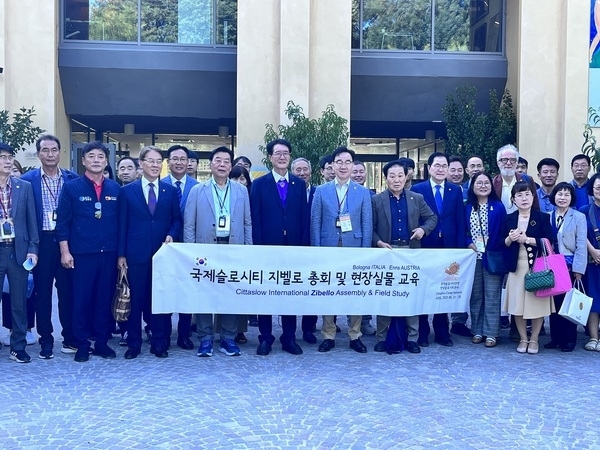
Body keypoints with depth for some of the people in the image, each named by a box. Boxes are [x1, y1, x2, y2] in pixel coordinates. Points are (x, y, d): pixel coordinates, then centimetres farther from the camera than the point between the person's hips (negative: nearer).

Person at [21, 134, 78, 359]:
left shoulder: (72, 178, 4)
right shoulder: (27, 179, 0)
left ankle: (70, 337, 19)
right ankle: (46, 340, 16)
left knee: (67, 290, 7)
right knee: (42, 292, 6)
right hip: (42, 242, -1)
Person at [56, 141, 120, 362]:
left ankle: (102, 342, 20)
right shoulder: (71, 187, 0)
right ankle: (82, 344, 16)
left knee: (105, 298, 8)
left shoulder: (115, 189, 7)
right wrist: (65, 251, -7)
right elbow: (63, 222, -1)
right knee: (81, 299, 4)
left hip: (109, 253, 2)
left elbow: (121, 222, 9)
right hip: (81, 253, -2)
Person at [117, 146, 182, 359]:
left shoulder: (170, 191, 7)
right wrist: (121, 254, -3)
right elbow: (122, 224, 2)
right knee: (135, 299, 5)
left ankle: (159, 343, 17)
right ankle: (133, 343, 16)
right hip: (136, 253, -1)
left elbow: (177, 219, 10)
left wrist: (171, 235, -10)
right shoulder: (127, 191, 3)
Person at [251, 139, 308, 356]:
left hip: (293, 247, 2)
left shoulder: (299, 184, 8)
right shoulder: (259, 184, 2)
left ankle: (289, 338, 17)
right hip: (267, 246, -2)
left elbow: (304, 217, 6)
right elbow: (256, 219, -2)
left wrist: (303, 245, -1)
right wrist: (258, 246, -9)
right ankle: (265, 338, 15)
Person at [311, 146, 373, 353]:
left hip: (354, 249, 0)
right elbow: (315, 222, 3)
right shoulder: (321, 191, 6)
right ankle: (328, 335, 15)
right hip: (328, 248, 0)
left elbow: (367, 224, 4)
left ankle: (355, 335, 16)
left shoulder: (363, 192, 7)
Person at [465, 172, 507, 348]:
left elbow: (502, 232, -2)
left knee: (492, 295, 1)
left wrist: (491, 248, -10)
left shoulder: (498, 207, 0)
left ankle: (491, 333, 6)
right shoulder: (467, 207, 6)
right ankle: (477, 331, 16)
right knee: (475, 295, 7)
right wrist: (469, 243, -9)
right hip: (472, 257, 2)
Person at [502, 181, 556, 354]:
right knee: (517, 304, 4)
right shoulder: (509, 219, 8)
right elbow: (502, 245, 9)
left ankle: (534, 340, 17)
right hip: (516, 267, 3)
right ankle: (523, 339, 19)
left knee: (537, 303, 1)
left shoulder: (543, 217, -1)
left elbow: (549, 241, -9)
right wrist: (510, 239, -12)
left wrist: (526, 239, -16)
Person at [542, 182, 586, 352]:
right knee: (554, 301, 7)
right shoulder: (547, 217, 6)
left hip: (570, 265, -3)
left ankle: (569, 339, 12)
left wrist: (578, 270, -11)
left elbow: (581, 246, -6)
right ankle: (555, 337, 16)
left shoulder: (579, 217, -2)